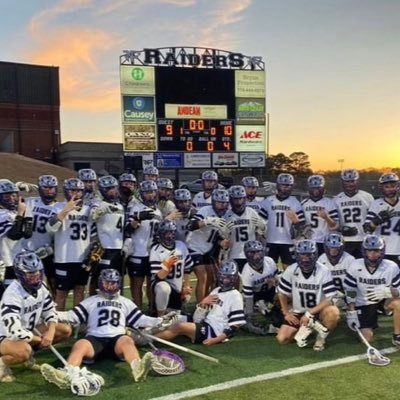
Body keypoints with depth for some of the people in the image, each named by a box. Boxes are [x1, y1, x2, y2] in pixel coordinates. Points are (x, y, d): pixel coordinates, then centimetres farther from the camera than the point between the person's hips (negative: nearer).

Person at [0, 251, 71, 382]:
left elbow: (50, 311, 2)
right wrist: (40, 339, -19)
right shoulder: (12, 294, -29)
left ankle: (30, 353, 9)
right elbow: (15, 331, -32)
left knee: (66, 330, -2)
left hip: (29, 329, 8)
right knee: (24, 350, -40)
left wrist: (50, 332, -17)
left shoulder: (40, 286, -6)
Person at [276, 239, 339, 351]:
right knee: (282, 339, -12)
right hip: (298, 312, 2)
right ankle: (305, 328, 17)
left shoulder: (324, 271, -20)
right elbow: (282, 293, 2)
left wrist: (310, 314, -22)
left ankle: (321, 337, -5)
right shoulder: (290, 270, -12)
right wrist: (286, 313, -4)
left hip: (318, 310, -2)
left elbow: (329, 299, -21)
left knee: (333, 312, -35)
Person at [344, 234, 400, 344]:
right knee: (367, 338, -8)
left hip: (384, 301, 0)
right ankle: (372, 325, 30)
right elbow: (350, 291, -8)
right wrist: (351, 313, -11)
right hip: (363, 304, 1)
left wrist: (388, 291, -35)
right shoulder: (355, 266, -14)